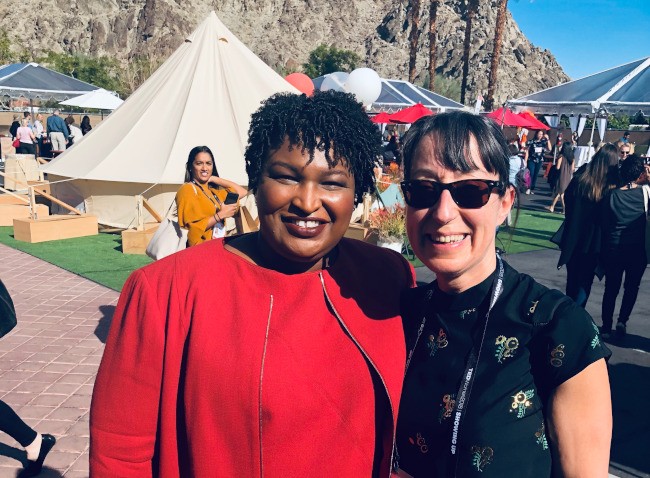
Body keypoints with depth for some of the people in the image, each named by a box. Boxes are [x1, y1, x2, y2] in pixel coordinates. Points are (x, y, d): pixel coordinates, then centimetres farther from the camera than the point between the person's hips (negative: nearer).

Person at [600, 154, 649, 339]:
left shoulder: (611, 195, -6)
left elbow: (604, 225, -2)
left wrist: (603, 250, 8)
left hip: (613, 249, 1)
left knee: (611, 289, 12)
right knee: (632, 287, 19)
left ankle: (606, 327, 15)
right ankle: (622, 320, 8)